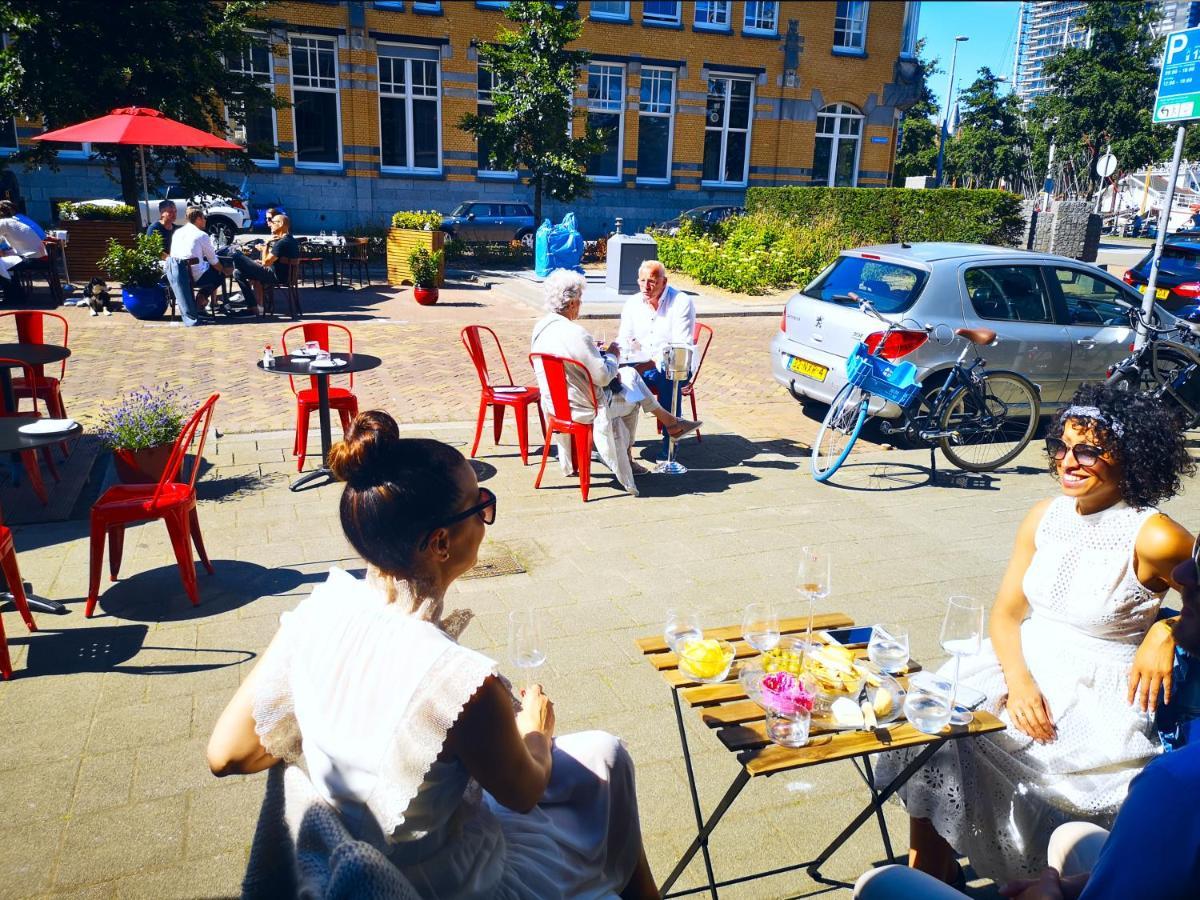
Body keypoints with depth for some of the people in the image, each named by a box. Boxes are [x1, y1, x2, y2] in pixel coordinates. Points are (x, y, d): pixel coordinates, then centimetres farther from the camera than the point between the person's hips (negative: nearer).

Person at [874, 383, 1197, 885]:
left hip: (1101, 691, -4)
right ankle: (927, 872, 2)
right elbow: (1006, 613, 2)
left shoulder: (1154, 539, -15)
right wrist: (1018, 681, -14)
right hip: (1025, 663, 5)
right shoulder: (1046, 517, 1)